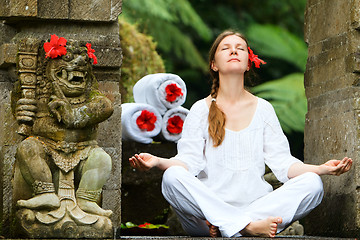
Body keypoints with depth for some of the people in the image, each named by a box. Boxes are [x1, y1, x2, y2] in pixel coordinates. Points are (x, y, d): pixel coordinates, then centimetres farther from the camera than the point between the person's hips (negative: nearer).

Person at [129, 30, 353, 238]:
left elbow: (282, 162, 6)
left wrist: (321, 168, -11)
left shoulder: (263, 109, 16)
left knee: (312, 183, -22)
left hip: (257, 206, 2)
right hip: (209, 207, -2)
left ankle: (222, 226, -31)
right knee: (172, 177, -30)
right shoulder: (202, 110, 10)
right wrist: (158, 162, -23)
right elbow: (189, 160, -2)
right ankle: (249, 227, -38)